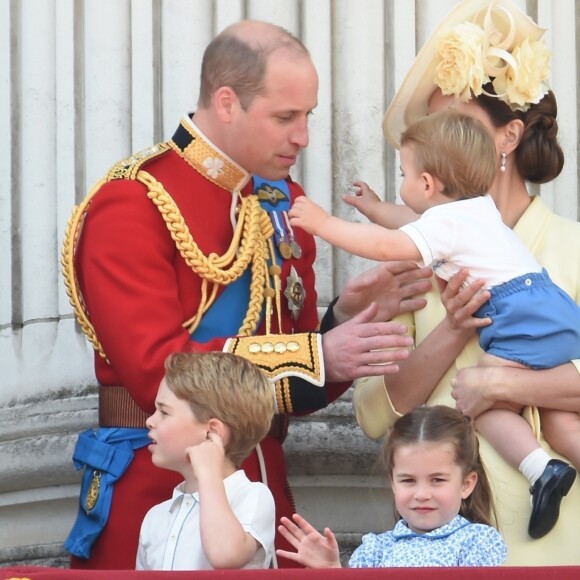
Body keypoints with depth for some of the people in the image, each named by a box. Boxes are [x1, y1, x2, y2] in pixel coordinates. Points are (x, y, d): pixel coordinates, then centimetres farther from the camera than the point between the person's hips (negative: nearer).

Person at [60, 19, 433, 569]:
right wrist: (316, 356, -22)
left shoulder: (281, 203, 11)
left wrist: (348, 317, -7)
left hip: (263, 482, 7)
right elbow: (156, 369, -21)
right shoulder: (129, 207, -11)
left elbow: (298, 390, 13)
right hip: (153, 499, -6)